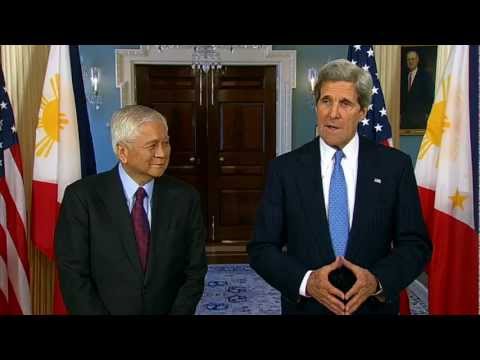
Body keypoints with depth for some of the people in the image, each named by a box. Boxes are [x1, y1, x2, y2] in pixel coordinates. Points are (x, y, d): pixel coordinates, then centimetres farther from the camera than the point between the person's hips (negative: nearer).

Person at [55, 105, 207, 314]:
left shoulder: (185, 199, 0)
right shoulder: (82, 197, -5)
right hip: (103, 309, -1)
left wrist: (179, 312, -8)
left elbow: (194, 273, 3)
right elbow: (73, 276, -5)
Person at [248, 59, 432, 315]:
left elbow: (416, 244, -3)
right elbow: (261, 248, -6)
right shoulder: (285, 168, -6)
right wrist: (306, 281, -21)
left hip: (374, 305, 1)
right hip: (305, 305, 0)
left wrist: (378, 280, -19)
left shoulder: (394, 165, -5)